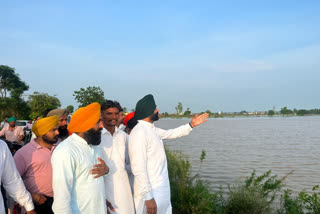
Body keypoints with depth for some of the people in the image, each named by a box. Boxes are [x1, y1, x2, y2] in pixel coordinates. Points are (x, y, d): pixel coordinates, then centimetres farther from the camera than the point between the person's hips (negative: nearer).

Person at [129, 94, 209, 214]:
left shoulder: (152, 129, 8)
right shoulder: (139, 132, -21)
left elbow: (170, 134, 26)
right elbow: (138, 168, -25)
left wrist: (191, 125, 23)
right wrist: (148, 197, -25)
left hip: (161, 188, 9)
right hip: (151, 192, -9)